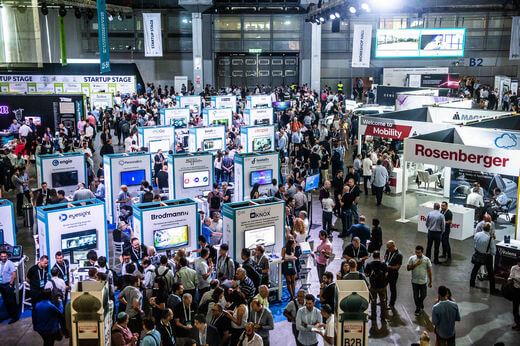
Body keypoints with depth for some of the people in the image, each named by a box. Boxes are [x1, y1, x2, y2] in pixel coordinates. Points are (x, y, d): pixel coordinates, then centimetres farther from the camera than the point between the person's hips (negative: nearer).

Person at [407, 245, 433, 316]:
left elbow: (429, 271, -3)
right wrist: (415, 264, -21)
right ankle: (418, 308, 30)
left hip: (423, 281, 0)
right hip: (415, 281, 0)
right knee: (416, 296, 10)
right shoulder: (412, 258, -9)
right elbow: (408, 268, -6)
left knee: (423, 295, 14)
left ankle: (421, 303, 46)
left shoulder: (426, 259, -10)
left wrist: (430, 281, 0)